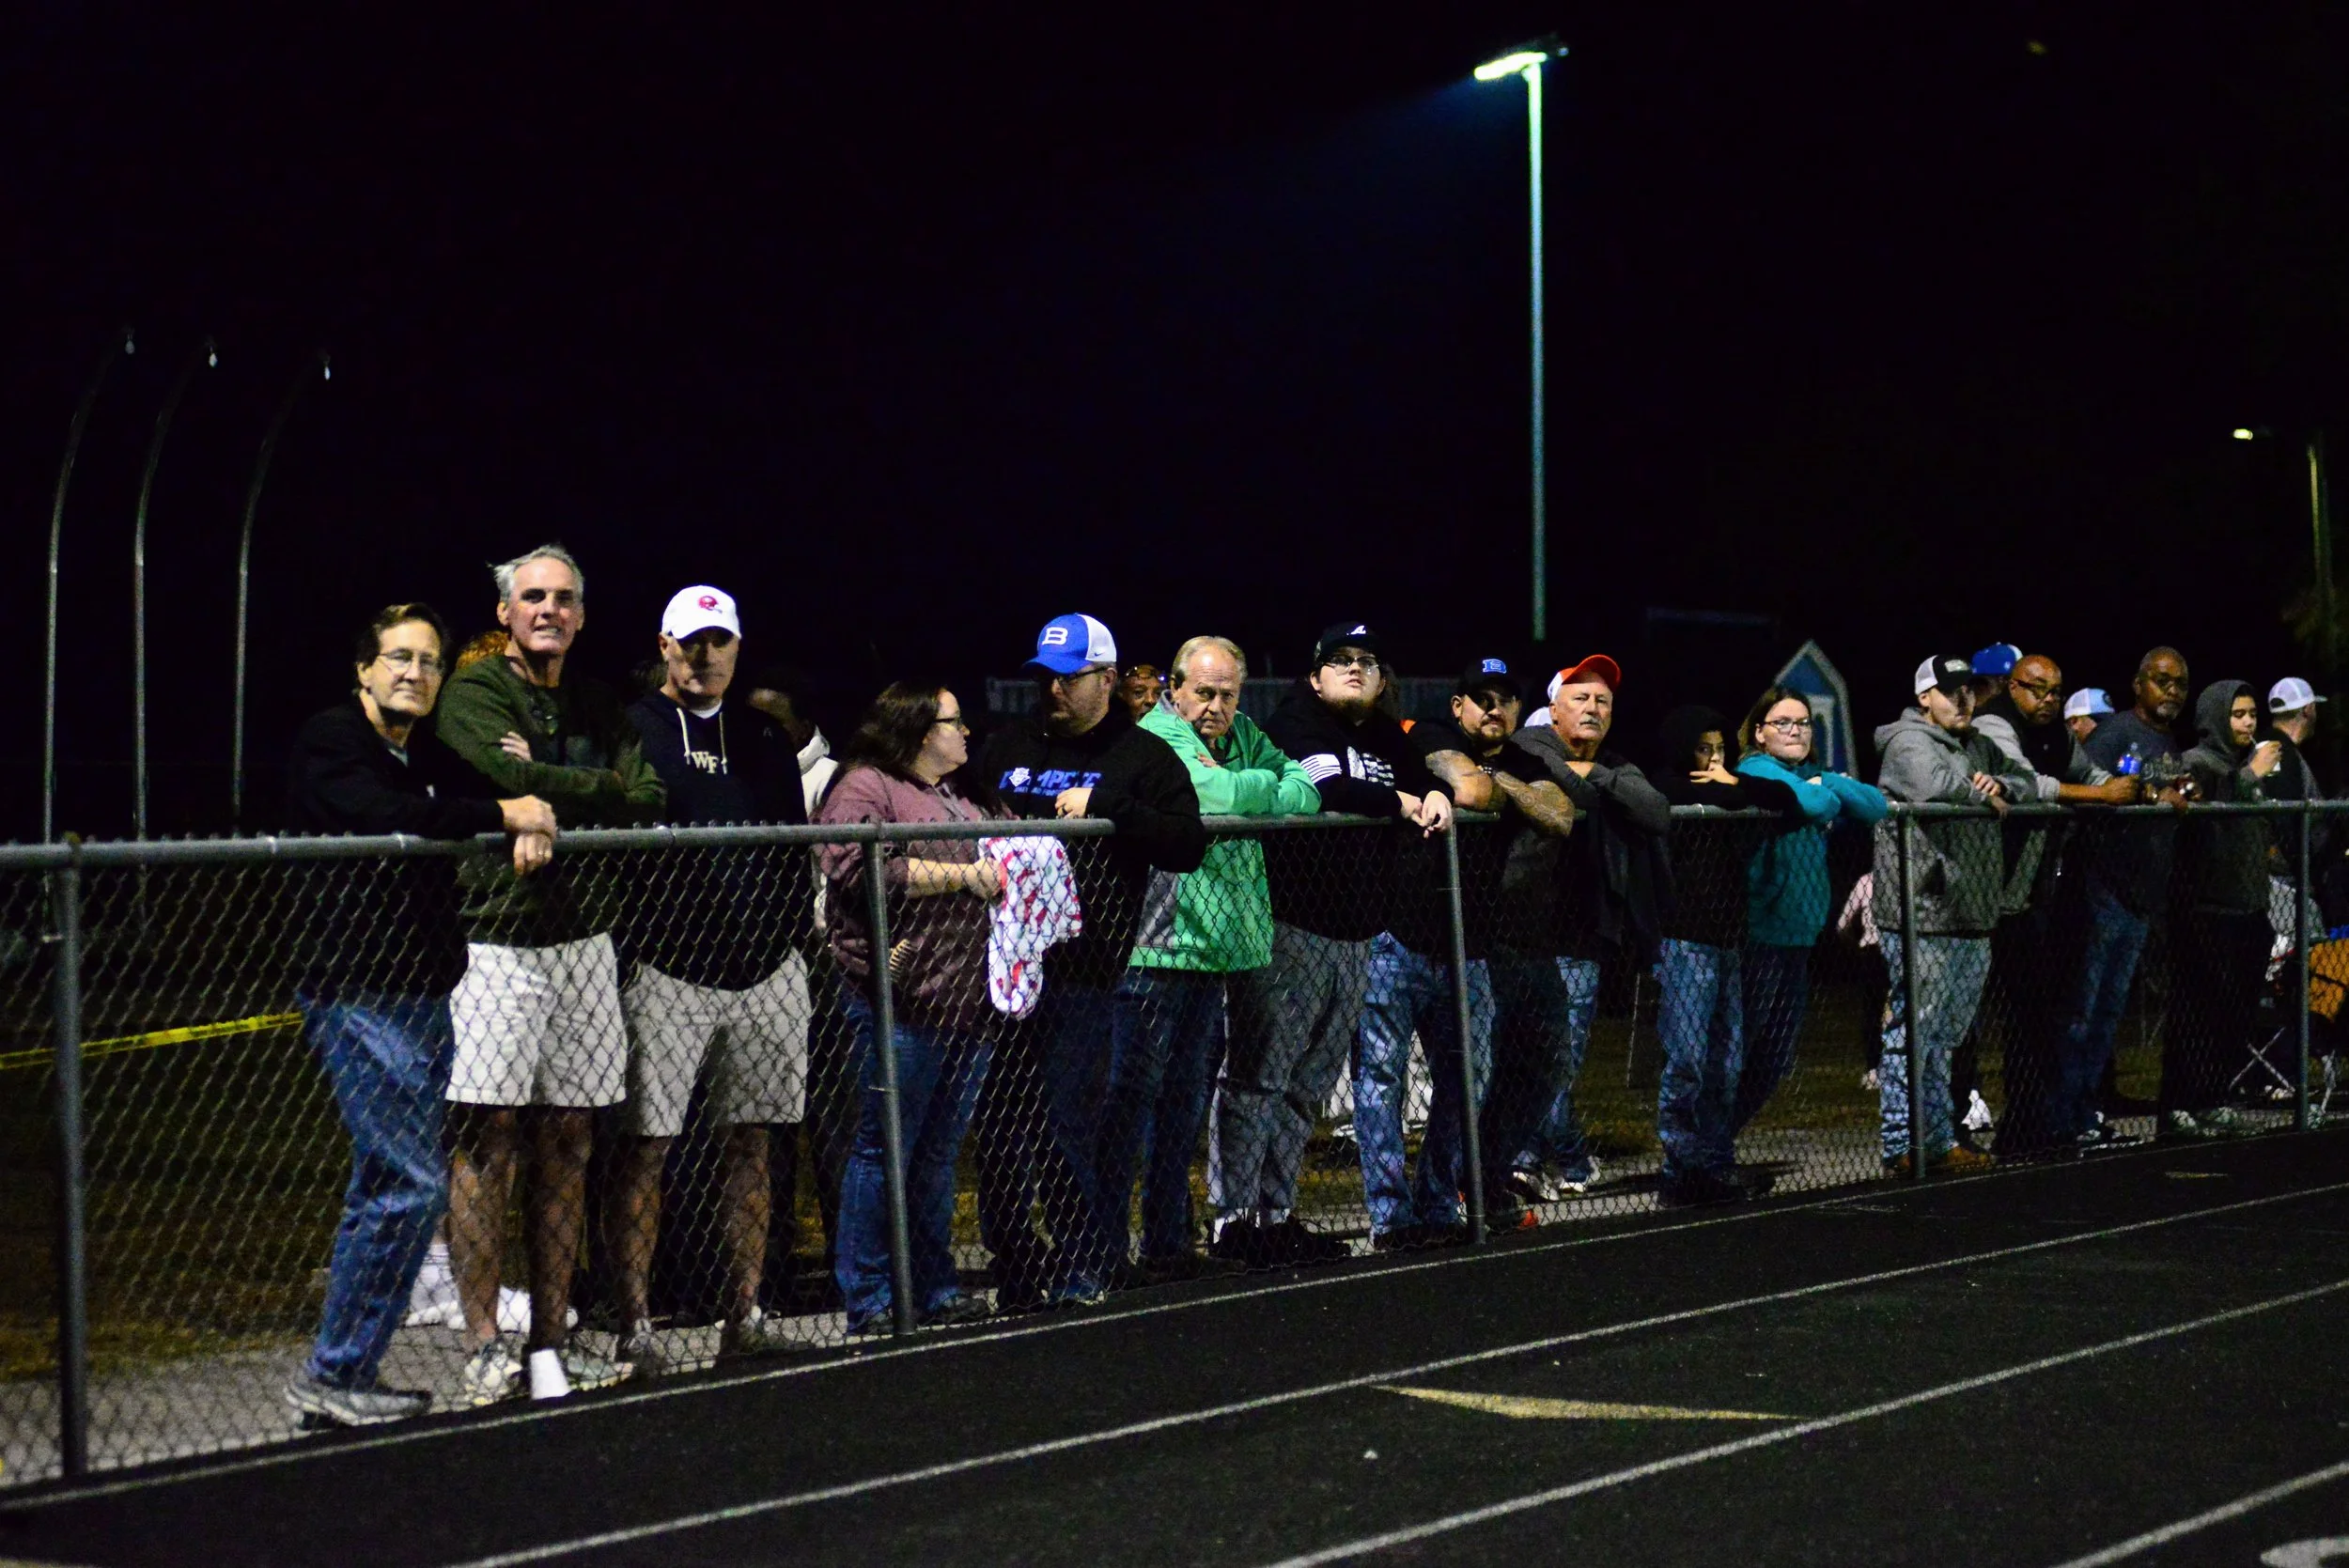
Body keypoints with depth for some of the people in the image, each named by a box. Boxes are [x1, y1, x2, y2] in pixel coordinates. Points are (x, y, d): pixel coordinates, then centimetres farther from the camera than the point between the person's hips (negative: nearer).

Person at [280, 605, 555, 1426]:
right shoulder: (330, 742, -8)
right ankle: (333, 1375, -6)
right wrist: (504, 814, -15)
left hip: (423, 995, 9)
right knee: (414, 1182, -13)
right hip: (356, 995, -9)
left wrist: (533, 821, 0)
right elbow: (388, 816, -25)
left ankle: (345, 1375, 19)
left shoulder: (429, 751, 16)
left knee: (384, 1186, 12)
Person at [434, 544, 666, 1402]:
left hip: (583, 940, 6)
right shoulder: (473, 694, -1)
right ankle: (485, 1345, -4)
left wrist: (546, 786, -8)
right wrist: (594, 789, -8)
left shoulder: (598, 706, 16)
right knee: (486, 1136, -7)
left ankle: (552, 1334, 12)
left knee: (566, 1142, 7)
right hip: (496, 937, -6)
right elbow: (503, 782, -20)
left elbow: (648, 800, 3)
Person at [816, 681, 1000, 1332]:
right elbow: (860, 870, -19)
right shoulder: (864, 788, -4)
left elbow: (996, 867, 36)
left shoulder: (961, 800, 24)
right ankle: (868, 1301, -1)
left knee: (940, 1151, 13)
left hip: (968, 1005, 8)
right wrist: (962, 875, -16)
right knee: (885, 1150, -5)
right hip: (903, 1002, -8)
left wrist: (1007, 870, 12)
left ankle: (936, 1290, 19)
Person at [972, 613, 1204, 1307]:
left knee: (1062, 1126, -7)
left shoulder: (1144, 758, 6)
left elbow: (1188, 846, -6)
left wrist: (1106, 804, -15)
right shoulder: (1008, 745, 18)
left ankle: (1089, 1263, 7)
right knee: (999, 1122, 4)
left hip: (1082, 971, -4)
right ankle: (1015, 1269, 12)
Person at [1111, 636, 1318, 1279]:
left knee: (1185, 1103, 13)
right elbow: (1218, 794, -22)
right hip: (1156, 950, -8)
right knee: (1133, 1096, -7)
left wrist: (1247, 794, -9)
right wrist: (1265, 787, -3)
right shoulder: (1157, 737, -8)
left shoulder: (1242, 736, 15)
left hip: (1218, 951, 8)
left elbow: (1306, 794, 6)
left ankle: (1168, 1244, 20)